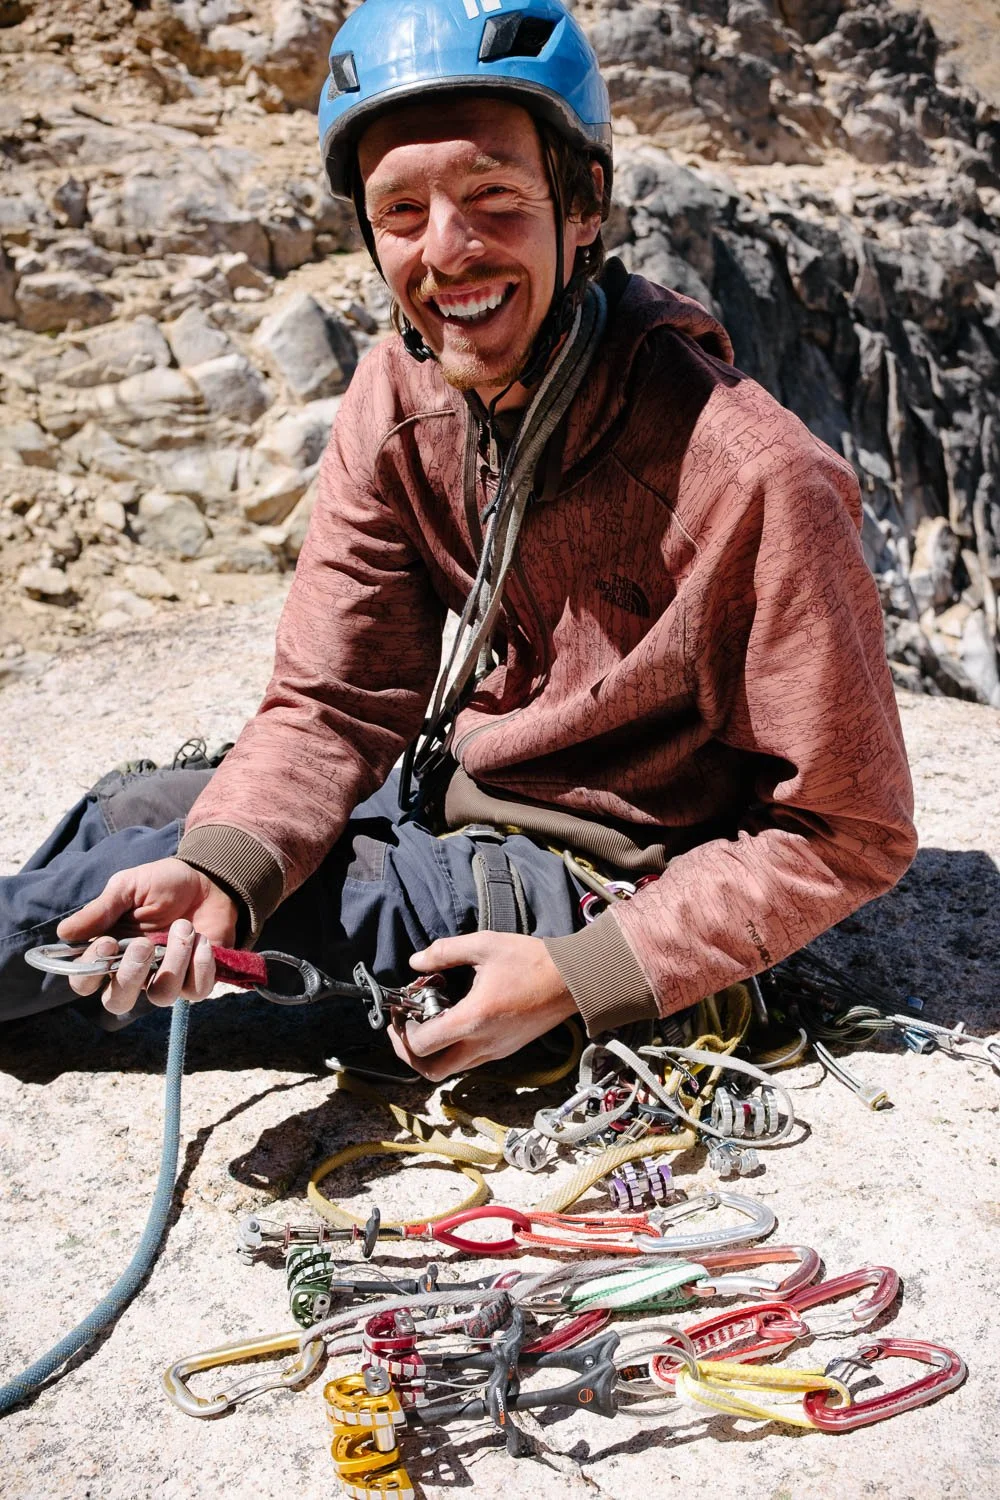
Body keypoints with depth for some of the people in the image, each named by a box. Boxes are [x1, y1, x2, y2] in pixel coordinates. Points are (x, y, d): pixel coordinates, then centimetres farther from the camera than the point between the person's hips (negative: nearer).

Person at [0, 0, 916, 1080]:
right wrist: (219, 869, -26)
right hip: (449, 789, 6)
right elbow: (334, 700, -7)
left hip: (585, 885, -5)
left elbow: (845, 834, -20)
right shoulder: (397, 398, -9)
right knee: (135, 815, 6)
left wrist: (580, 976, -26)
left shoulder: (755, 480, -28)